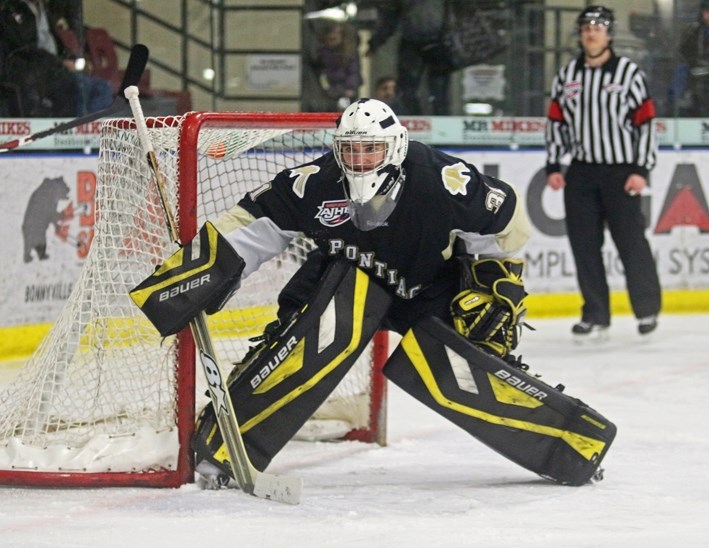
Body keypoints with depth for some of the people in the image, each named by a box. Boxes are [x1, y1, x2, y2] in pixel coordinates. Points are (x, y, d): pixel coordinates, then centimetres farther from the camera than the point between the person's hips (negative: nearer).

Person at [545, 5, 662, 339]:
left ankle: (648, 309, 14)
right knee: (584, 245, 2)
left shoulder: (629, 73, -3)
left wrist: (641, 170, -11)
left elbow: (645, 123, -5)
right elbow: (556, 121, 14)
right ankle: (595, 316, 9)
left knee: (631, 242, -3)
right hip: (581, 173, 4)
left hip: (621, 172, -4)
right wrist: (553, 167, 6)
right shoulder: (566, 76, 9)